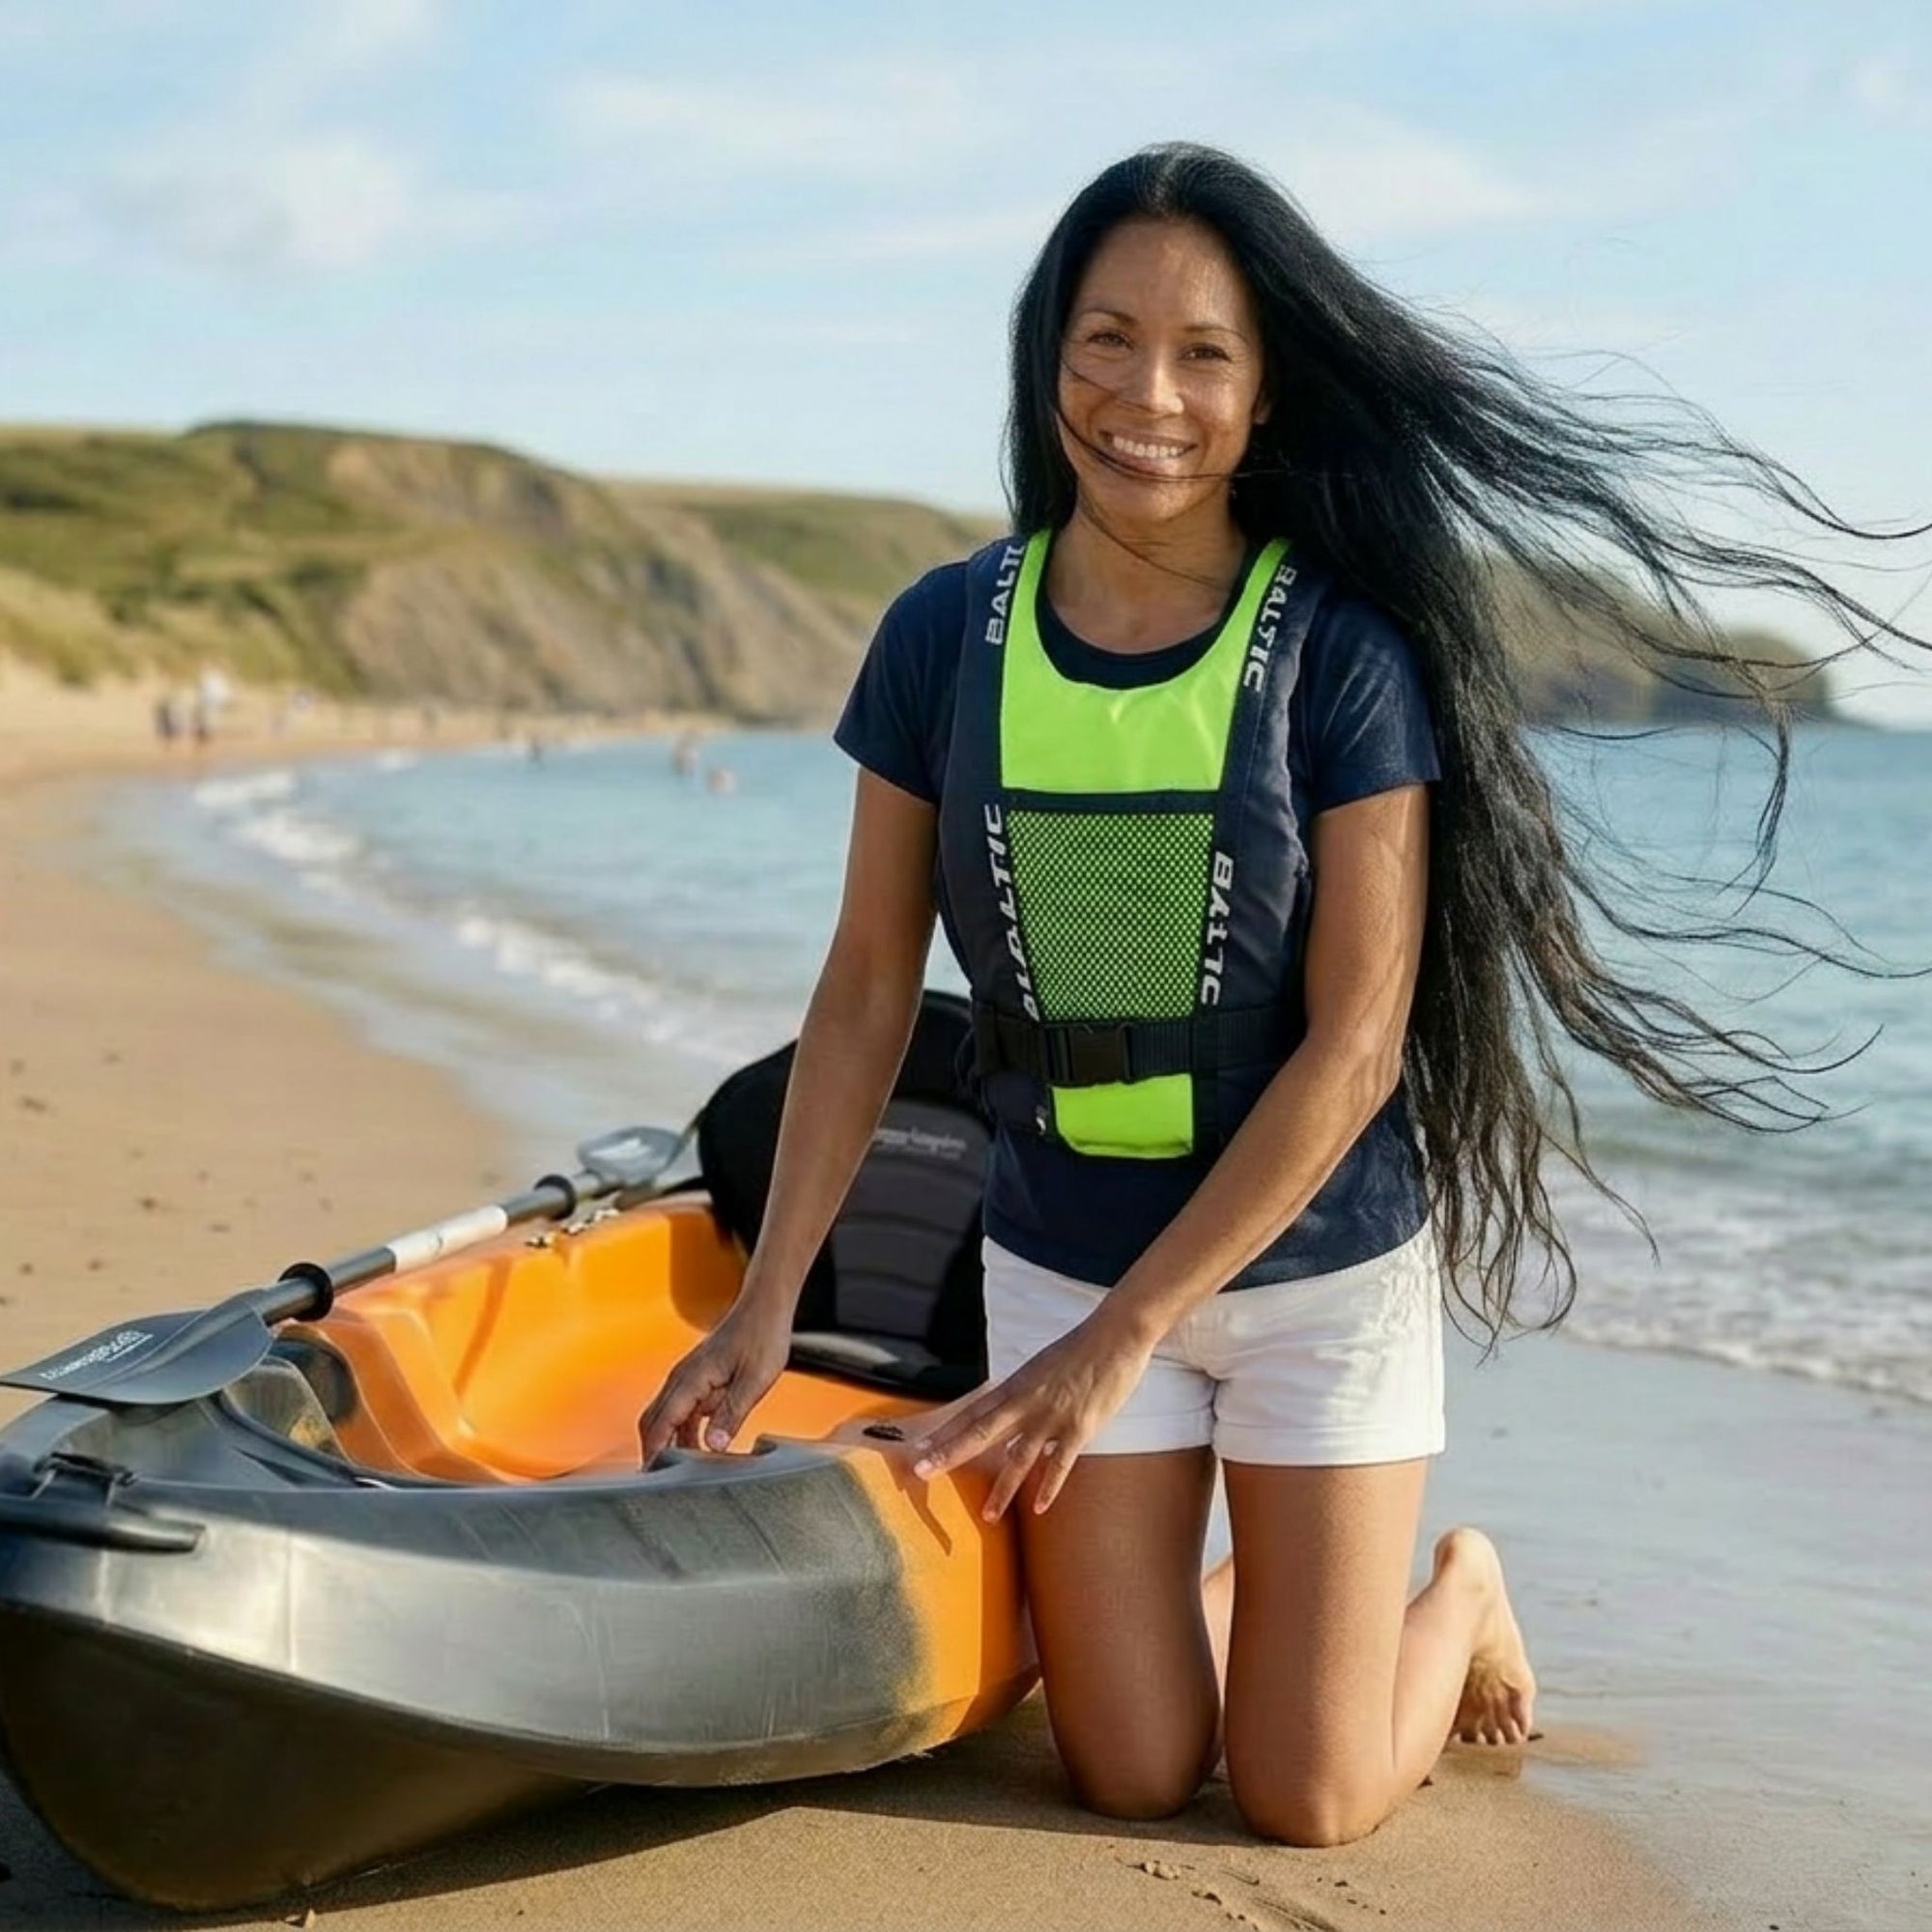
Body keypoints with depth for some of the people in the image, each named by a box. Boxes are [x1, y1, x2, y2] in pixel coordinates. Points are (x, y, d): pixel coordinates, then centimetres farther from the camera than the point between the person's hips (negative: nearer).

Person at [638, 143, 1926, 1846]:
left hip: (1320, 1266, -2)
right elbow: (868, 987, -2)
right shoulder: (950, 634, -7)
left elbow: (1354, 1045, -18)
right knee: (1130, 1777, 6)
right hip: (1062, 1255, 3)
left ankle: (1465, 1592, 34)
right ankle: (1242, 1588, 38)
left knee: (1310, 1803, 3)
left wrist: (1121, 1337, -20)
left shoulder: (1339, 651, -16)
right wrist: (769, 1303, -7)